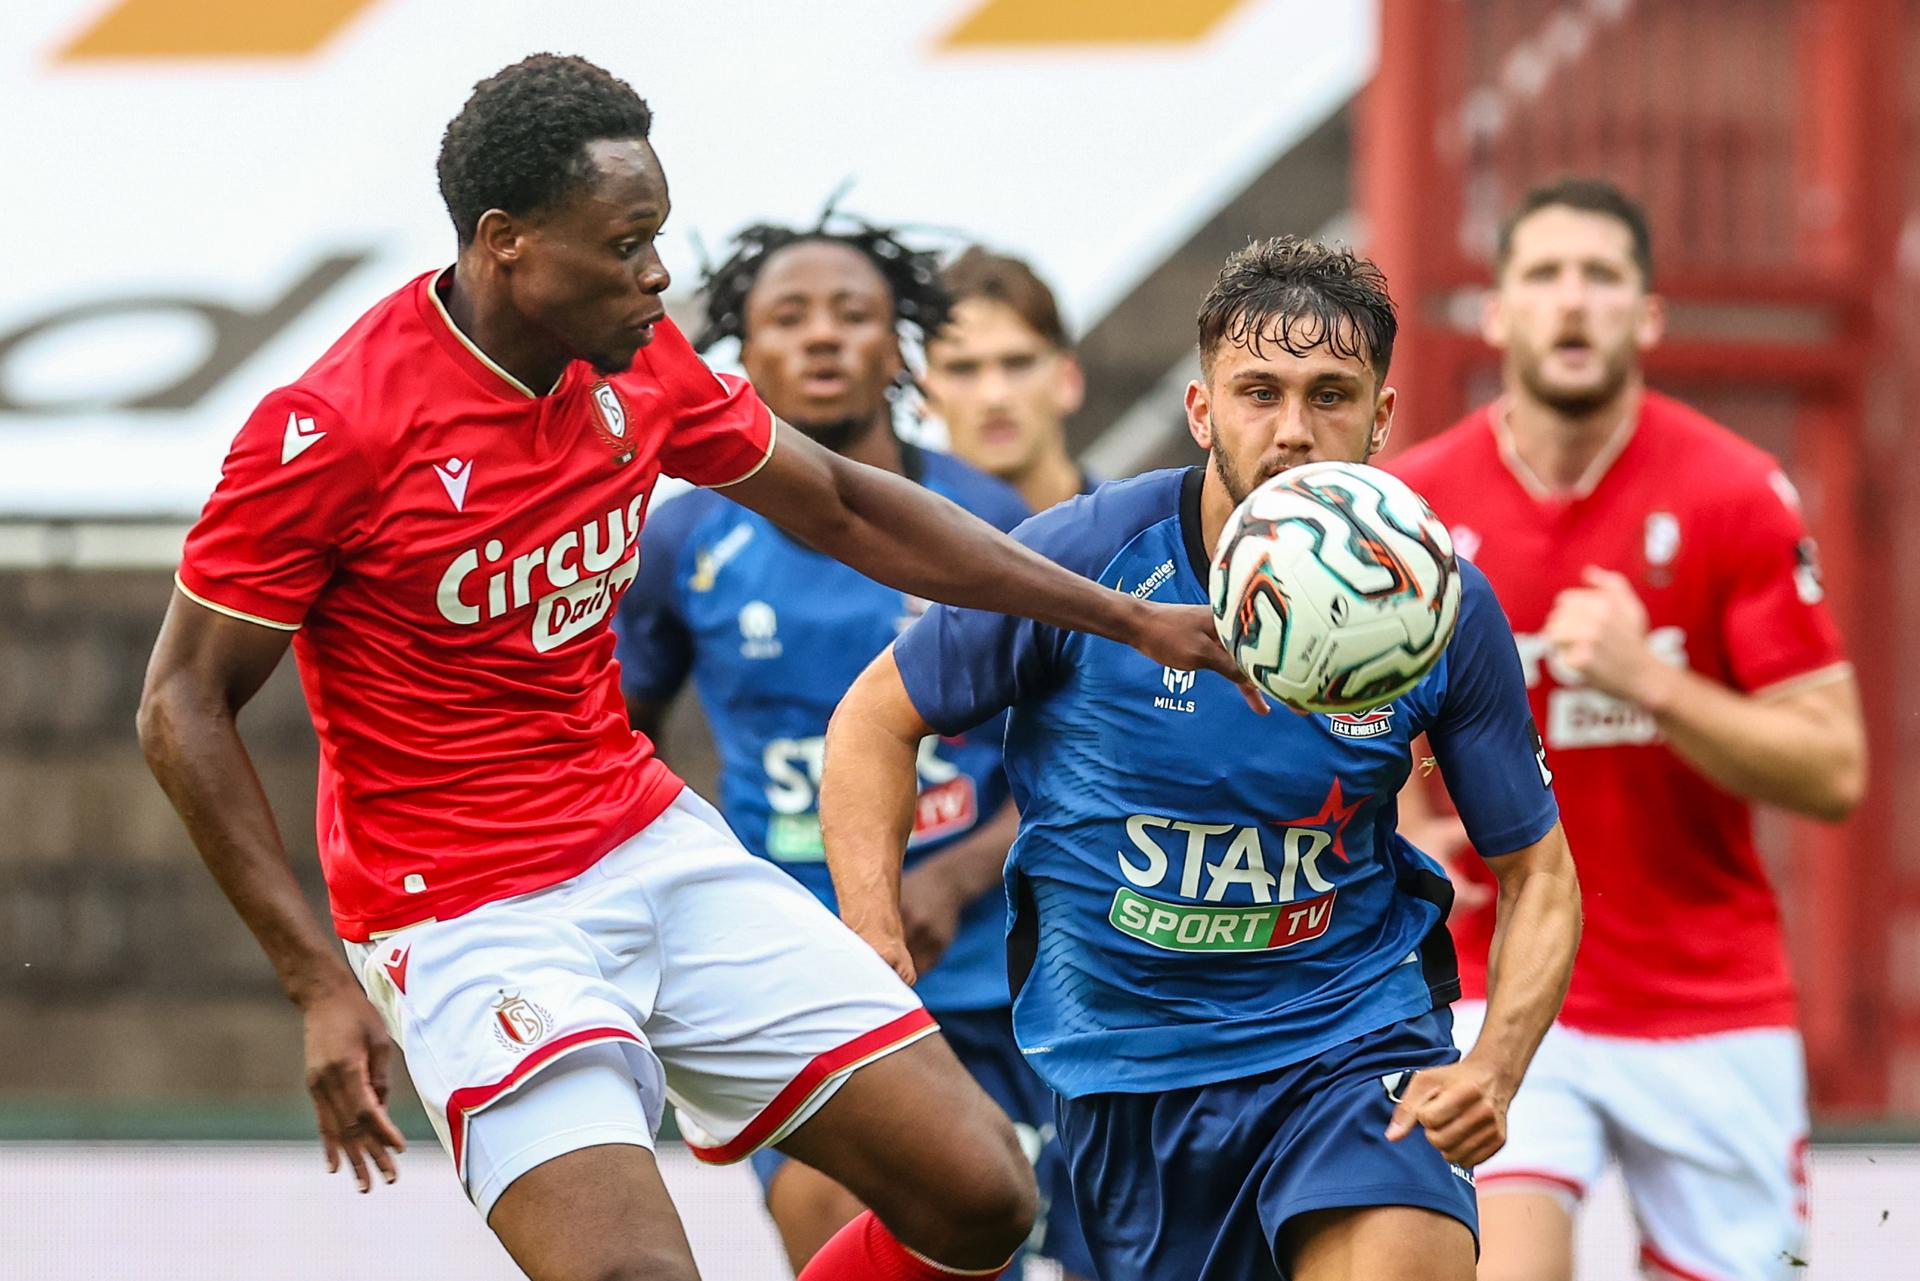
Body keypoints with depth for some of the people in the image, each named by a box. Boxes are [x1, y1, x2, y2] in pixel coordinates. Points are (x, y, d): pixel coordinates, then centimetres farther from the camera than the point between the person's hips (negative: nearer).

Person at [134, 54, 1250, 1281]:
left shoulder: (639, 364, 1)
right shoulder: (332, 429, -18)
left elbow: (844, 507, 17)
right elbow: (184, 707, -11)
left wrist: (1126, 616, 16)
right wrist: (323, 983, -17)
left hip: (655, 846, 7)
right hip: (466, 918, -7)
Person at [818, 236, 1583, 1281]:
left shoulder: (1441, 608, -8)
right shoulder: (1081, 559, -12)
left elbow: (1537, 873, 3)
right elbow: (875, 721, 2)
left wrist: (1493, 1069, -14)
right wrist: (875, 947, -10)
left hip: (1354, 1028, -1)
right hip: (1128, 1061, 1)